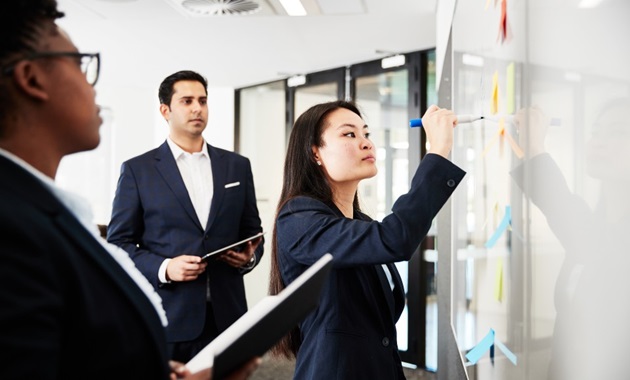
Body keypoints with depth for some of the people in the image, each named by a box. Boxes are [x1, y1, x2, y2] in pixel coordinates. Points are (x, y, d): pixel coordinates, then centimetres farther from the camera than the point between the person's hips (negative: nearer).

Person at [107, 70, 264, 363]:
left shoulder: (237, 165, 10)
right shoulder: (137, 170, 1)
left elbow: (252, 231, 15)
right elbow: (118, 243, 0)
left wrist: (250, 256, -6)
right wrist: (164, 269, -16)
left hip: (226, 314, 3)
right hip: (166, 318, -2)